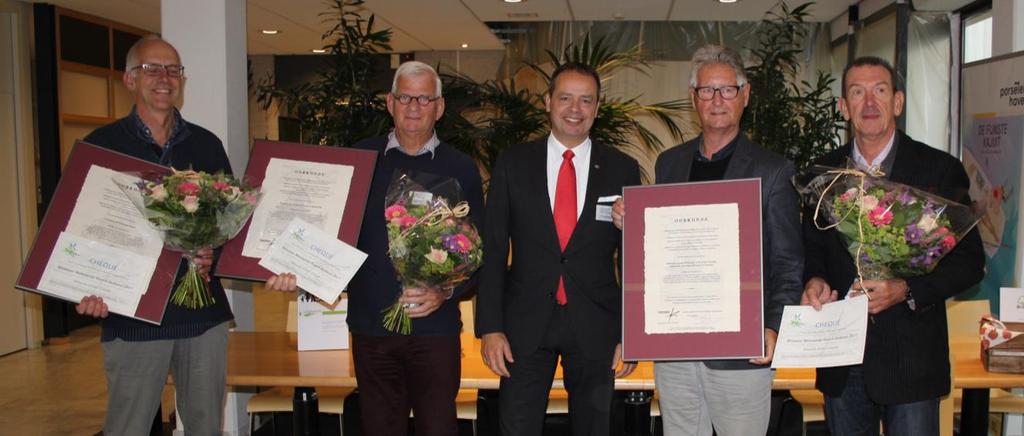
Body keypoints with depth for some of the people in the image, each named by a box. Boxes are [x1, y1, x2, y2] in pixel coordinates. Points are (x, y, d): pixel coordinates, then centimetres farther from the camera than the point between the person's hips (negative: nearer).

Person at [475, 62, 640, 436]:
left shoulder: (623, 169, 2)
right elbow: (493, 250, 0)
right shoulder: (513, 164, 2)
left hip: (595, 325, 1)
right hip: (526, 323, 0)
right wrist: (490, 327, -6)